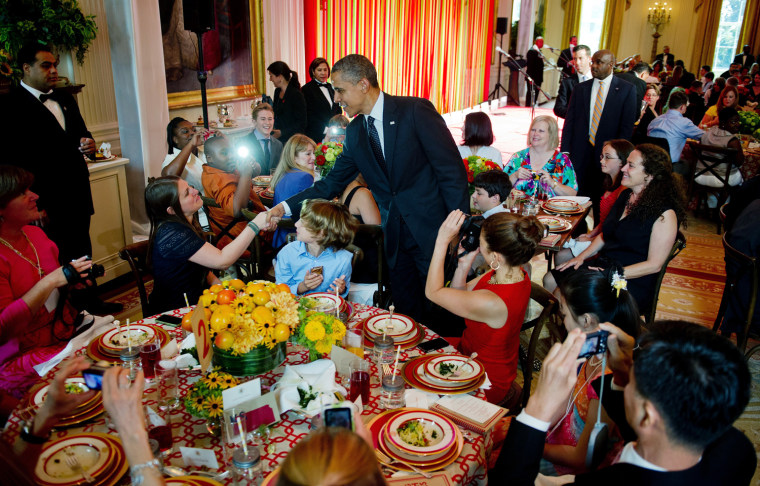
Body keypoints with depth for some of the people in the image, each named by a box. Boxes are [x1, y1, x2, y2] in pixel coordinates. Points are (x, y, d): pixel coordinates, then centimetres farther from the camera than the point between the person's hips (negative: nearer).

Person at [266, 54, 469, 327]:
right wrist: (286, 207, 4)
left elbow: (452, 171, -13)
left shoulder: (415, 111, -11)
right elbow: (332, 184, 12)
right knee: (407, 315, 14)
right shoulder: (354, 132, 7)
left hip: (433, 231, -5)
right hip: (395, 238, 6)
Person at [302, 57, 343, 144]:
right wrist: (325, 129, -16)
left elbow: (338, 110, 20)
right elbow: (309, 116, -9)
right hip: (316, 136, -5)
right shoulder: (307, 89, -3)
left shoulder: (330, 87, 16)